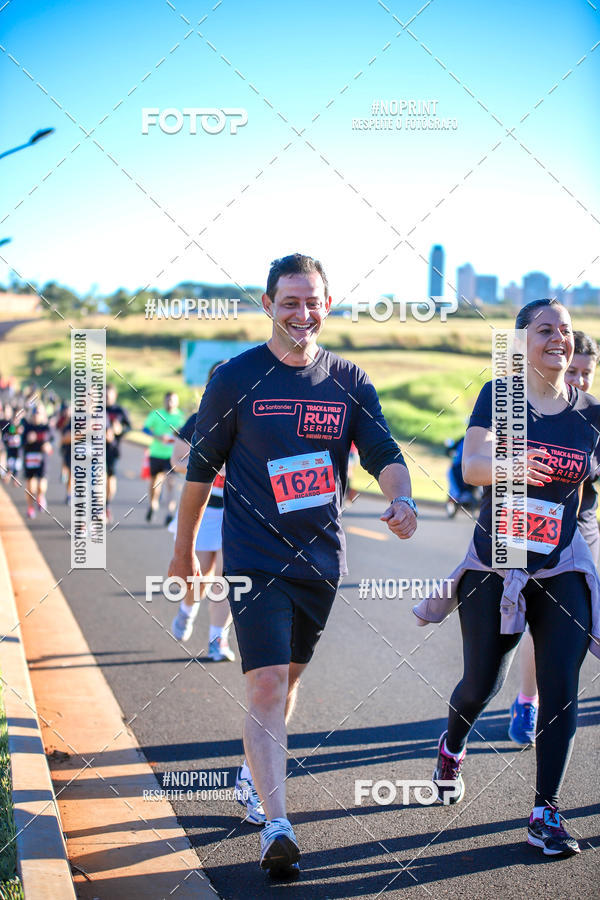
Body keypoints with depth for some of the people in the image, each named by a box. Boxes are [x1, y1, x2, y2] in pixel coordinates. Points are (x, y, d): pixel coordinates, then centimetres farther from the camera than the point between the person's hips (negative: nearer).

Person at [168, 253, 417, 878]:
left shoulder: (349, 381, 5)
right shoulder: (236, 378, -4)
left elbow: (383, 452, -3)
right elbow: (202, 466, 4)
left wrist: (401, 498, -25)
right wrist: (184, 549, 9)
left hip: (321, 558, 4)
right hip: (256, 559, -4)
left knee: (288, 679, 17)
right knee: (266, 686, -13)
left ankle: (252, 775, 40)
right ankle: (276, 826, -14)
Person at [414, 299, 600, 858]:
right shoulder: (499, 397, -5)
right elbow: (471, 465, -21)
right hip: (494, 566, -1)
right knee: (481, 683, 10)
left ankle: (545, 812, 1)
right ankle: (452, 747, 43)